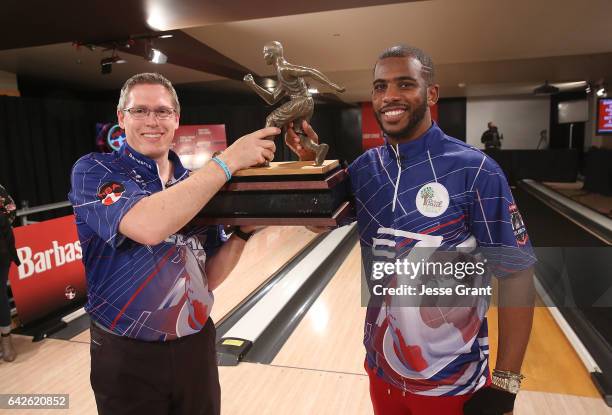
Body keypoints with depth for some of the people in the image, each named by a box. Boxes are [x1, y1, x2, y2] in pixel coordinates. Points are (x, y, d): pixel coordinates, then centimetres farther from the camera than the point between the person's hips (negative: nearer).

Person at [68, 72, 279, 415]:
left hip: (197, 345, 4)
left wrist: (244, 231, -14)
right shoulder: (93, 171, -10)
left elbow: (210, 277, 2)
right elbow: (148, 226, -31)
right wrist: (228, 161, -27)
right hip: (127, 355, -4)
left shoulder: (198, 185, 3)